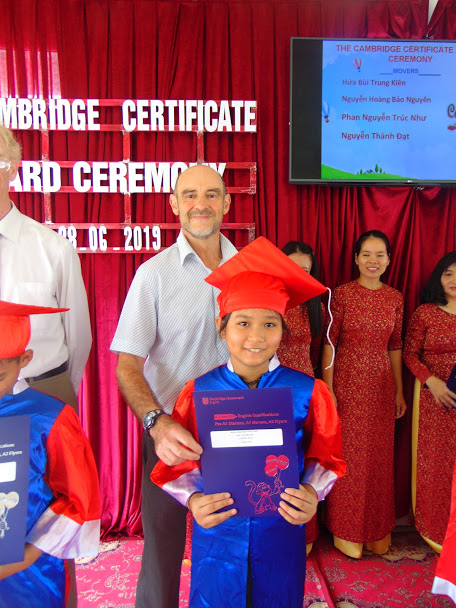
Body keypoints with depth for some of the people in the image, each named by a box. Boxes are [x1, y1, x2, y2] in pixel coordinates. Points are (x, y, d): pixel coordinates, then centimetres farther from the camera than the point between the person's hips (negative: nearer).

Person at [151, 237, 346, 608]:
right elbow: (181, 463, -1)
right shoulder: (199, 392, -9)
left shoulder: (306, 392, -10)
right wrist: (193, 499, -19)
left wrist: (312, 493, -17)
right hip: (217, 533, 0)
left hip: (281, 533, 0)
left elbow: (324, 456, 0)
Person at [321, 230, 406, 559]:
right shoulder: (342, 294, -7)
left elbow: (395, 347, 10)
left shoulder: (395, 298, 5)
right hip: (347, 382, -3)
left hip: (382, 385, 4)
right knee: (348, 455, 6)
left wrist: (399, 392, 10)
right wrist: (328, 390, -10)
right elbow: (330, 344, -7)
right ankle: (347, 531, 25)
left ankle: (378, 531, 32)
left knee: (380, 455, 12)